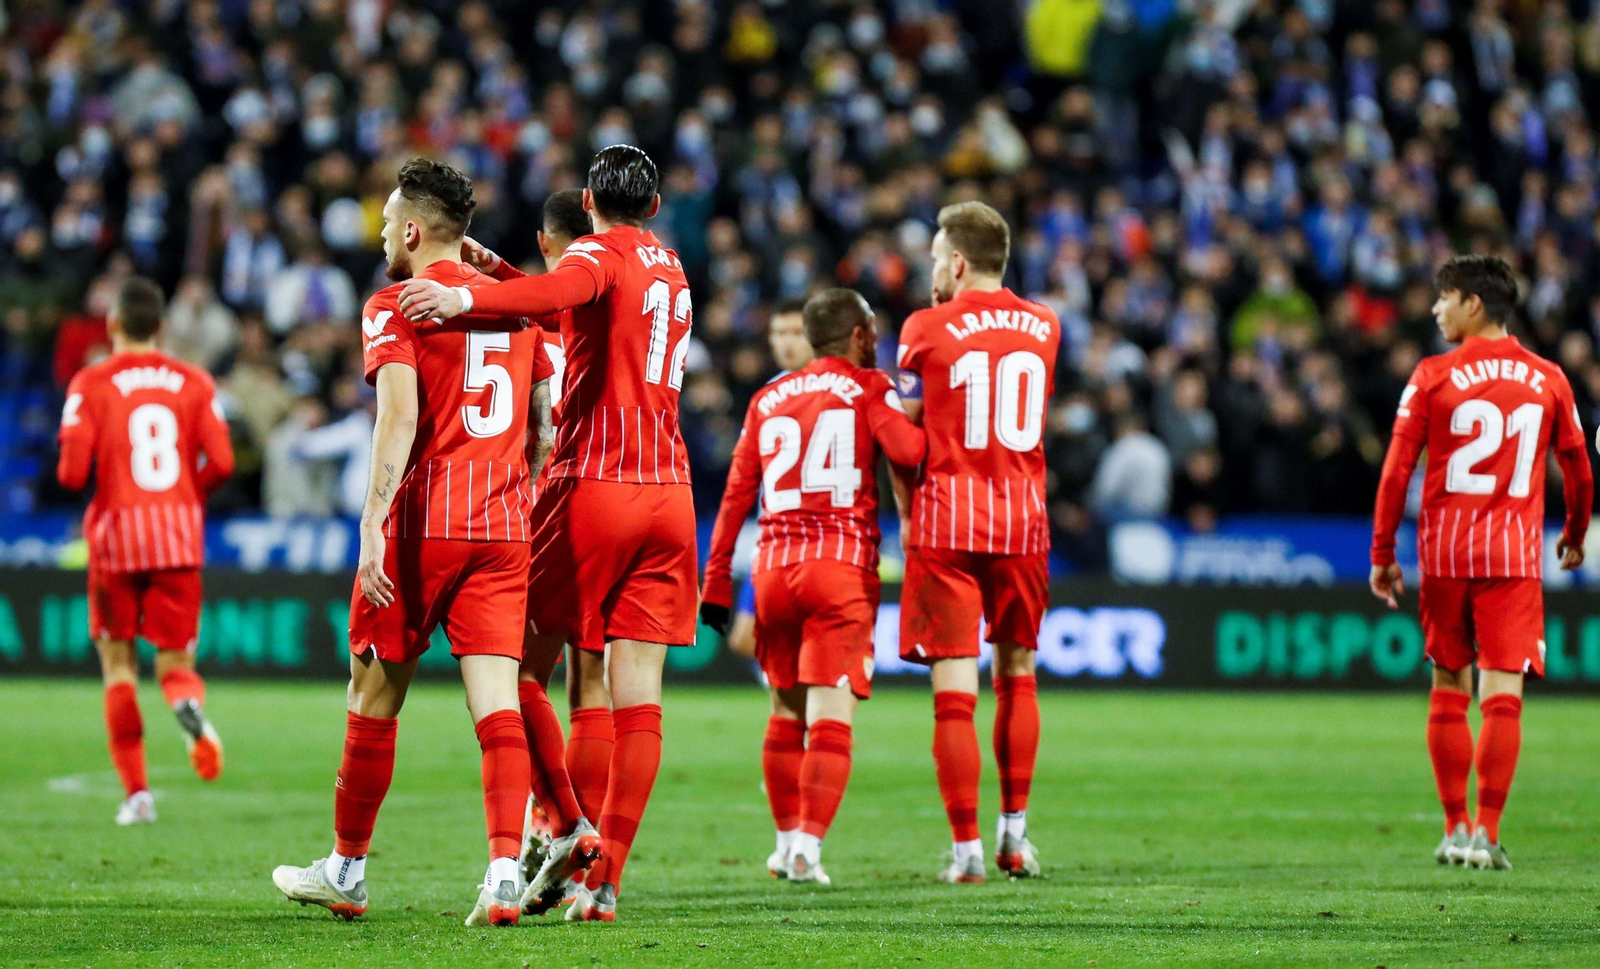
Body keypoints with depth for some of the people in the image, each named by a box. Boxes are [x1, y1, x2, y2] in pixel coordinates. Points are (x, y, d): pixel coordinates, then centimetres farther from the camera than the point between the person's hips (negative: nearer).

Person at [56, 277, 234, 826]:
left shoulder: (92, 384, -1)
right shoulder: (194, 383, 6)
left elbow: (73, 472, -9)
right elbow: (220, 461, -4)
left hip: (117, 534, -2)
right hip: (180, 538, 2)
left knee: (118, 662, 9)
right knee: (175, 662, 8)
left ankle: (136, 792, 2)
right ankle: (189, 704, -30)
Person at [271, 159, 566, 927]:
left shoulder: (394, 308, -3)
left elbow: (400, 417, -17)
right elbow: (545, 425, 17)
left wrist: (373, 526, -22)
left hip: (422, 522, -4)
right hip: (505, 526, 5)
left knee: (374, 696, 9)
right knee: (497, 700, -2)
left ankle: (347, 869, 19)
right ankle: (506, 870, -18)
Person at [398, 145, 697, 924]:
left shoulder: (599, 255, -5)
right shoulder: (668, 267, 18)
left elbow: (556, 291, -29)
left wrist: (465, 298, -44)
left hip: (592, 487, -6)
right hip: (669, 495, 6)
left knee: (518, 664, 10)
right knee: (637, 697, 0)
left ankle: (564, 827, -3)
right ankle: (606, 877, -5)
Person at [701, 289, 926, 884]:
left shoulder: (768, 400, 16)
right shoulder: (867, 389, 2)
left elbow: (737, 494, 13)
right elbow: (909, 449, -17)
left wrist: (716, 582, 15)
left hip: (774, 566, 4)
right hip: (842, 565, -4)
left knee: (786, 711, 16)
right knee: (830, 717, -5)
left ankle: (786, 841, 20)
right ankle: (807, 845, -13)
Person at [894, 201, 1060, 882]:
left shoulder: (928, 329, -4)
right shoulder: (1043, 328, 8)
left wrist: (908, 517, 15)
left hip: (946, 522, -3)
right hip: (1022, 519, 4)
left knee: (954, 691, -3)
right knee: (1017, 674, 19)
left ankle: (967, 849, -5)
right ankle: (1014, 831, 20)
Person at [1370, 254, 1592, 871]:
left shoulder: (1433, 376, -2)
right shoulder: (1547, 380, 4)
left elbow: (1396, 471, -4)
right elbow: (1578, 470, 11)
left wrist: (1382, 554, 3)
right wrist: (1576, 535, 29)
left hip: (1444, 552, 0)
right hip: (1515, 554, 0)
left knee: (1449, 690, 11)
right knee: (1503, 694, -3)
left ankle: (1456, 828, 13)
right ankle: (1485, 835, -10)